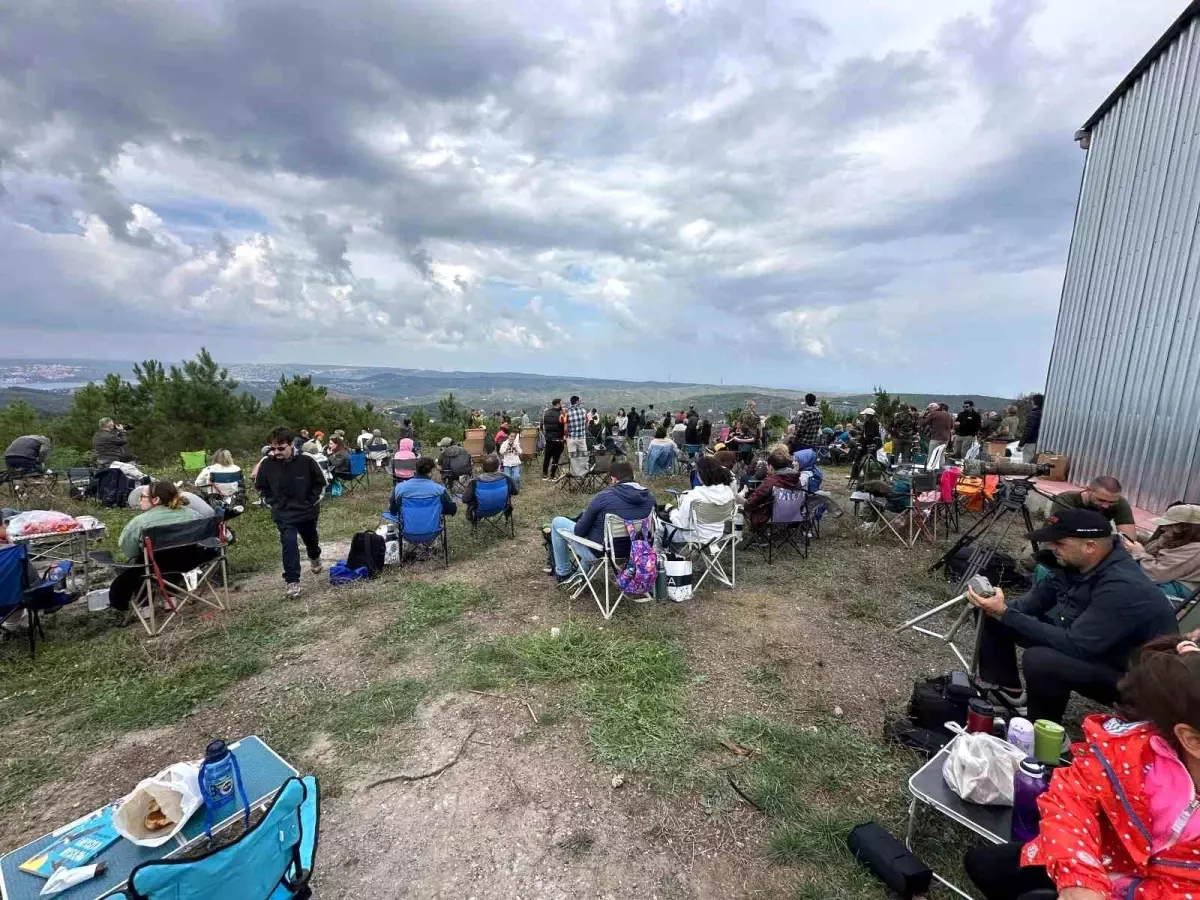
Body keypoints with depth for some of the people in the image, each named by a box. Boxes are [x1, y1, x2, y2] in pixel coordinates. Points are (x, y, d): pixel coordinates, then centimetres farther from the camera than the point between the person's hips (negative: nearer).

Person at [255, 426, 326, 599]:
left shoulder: (306, 460, -20)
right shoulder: (267, 463, -16)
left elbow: (320, 482, -5)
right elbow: (261, 487, 3)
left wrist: (312, 502, -7)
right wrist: (274, 503, -3)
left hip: (307, 510, 1)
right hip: (283, 514, 0)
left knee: (311, 539, 22)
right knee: (289, 544, -13)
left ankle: (315, 558, 55)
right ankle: (291, 581, -1)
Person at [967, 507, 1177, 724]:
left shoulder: (1123, 588, -32)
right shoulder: (1076, 563, -7)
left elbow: (1074, 645, -36)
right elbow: (1039, 598, 3)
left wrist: (1005, 615, -35)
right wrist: (1003, 608, -18)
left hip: (1127, 674, -8)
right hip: (1085, 642, 8)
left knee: (1038, 660, -35)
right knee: (994, 617, 1)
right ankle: (1004, 690, 13)